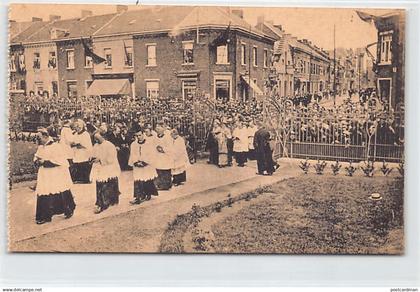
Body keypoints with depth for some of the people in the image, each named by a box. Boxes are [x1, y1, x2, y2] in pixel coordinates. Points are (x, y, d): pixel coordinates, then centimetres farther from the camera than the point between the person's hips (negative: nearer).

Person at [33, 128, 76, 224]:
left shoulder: (55, 146, -15)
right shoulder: (41, 147, 10)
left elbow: (58, 161, -20)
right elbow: (36, 157, 20)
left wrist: (45, 161, -21)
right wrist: (37, 161, -3)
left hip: (56, 175, -6)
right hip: (45, 176, 7)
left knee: (61, 194, 3)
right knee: (44, 196, 3)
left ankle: (69, 210, 24)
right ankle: (45, 216, 14)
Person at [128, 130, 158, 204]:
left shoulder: (150, 142, -3)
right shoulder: (133, 144, 6)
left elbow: (152, 154, -7)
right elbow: (132, 155, 7)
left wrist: (144, 162, -14)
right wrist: (136, 162, -11)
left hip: (148, 166, -2)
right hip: (137, 167, 2)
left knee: (148, 182, 5)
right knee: (137, 182, -7)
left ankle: (148, 195, 24)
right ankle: (138, 198, -6)